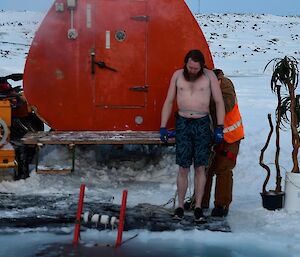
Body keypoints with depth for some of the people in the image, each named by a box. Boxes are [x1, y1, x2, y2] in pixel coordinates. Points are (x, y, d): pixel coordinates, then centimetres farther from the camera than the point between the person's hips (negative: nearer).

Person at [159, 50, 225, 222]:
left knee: (200, 168, 3)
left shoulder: (209, 76, -2)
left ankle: (198, 207, 11)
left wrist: (220, 128, -7)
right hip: (183, 123, 1)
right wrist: (163, 127, 1)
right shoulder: (177, 75, 3)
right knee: (183, 169, 1)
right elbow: (169, 102, 7)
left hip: (202, 124, -1)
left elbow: (219, 102, -1)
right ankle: (180, 206, 12)